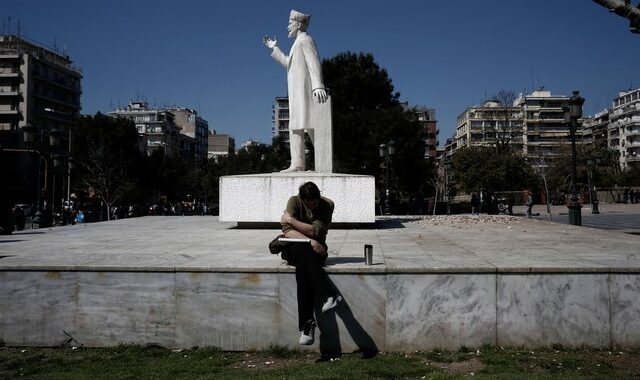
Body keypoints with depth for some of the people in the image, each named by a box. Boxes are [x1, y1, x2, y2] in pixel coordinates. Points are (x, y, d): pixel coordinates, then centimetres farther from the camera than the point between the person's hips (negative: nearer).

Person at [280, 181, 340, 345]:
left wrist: (290, 219, -15)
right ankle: (328, 296, -44)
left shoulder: (327, 205, -6)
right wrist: (309, 241, -30)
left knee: (302, 265, -35)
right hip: (295, 249, 0)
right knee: (301, 252, -38)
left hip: (315, 249, 0)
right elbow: (287, 231, -15)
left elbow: (316, 230, -18)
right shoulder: (294, 201, -5)